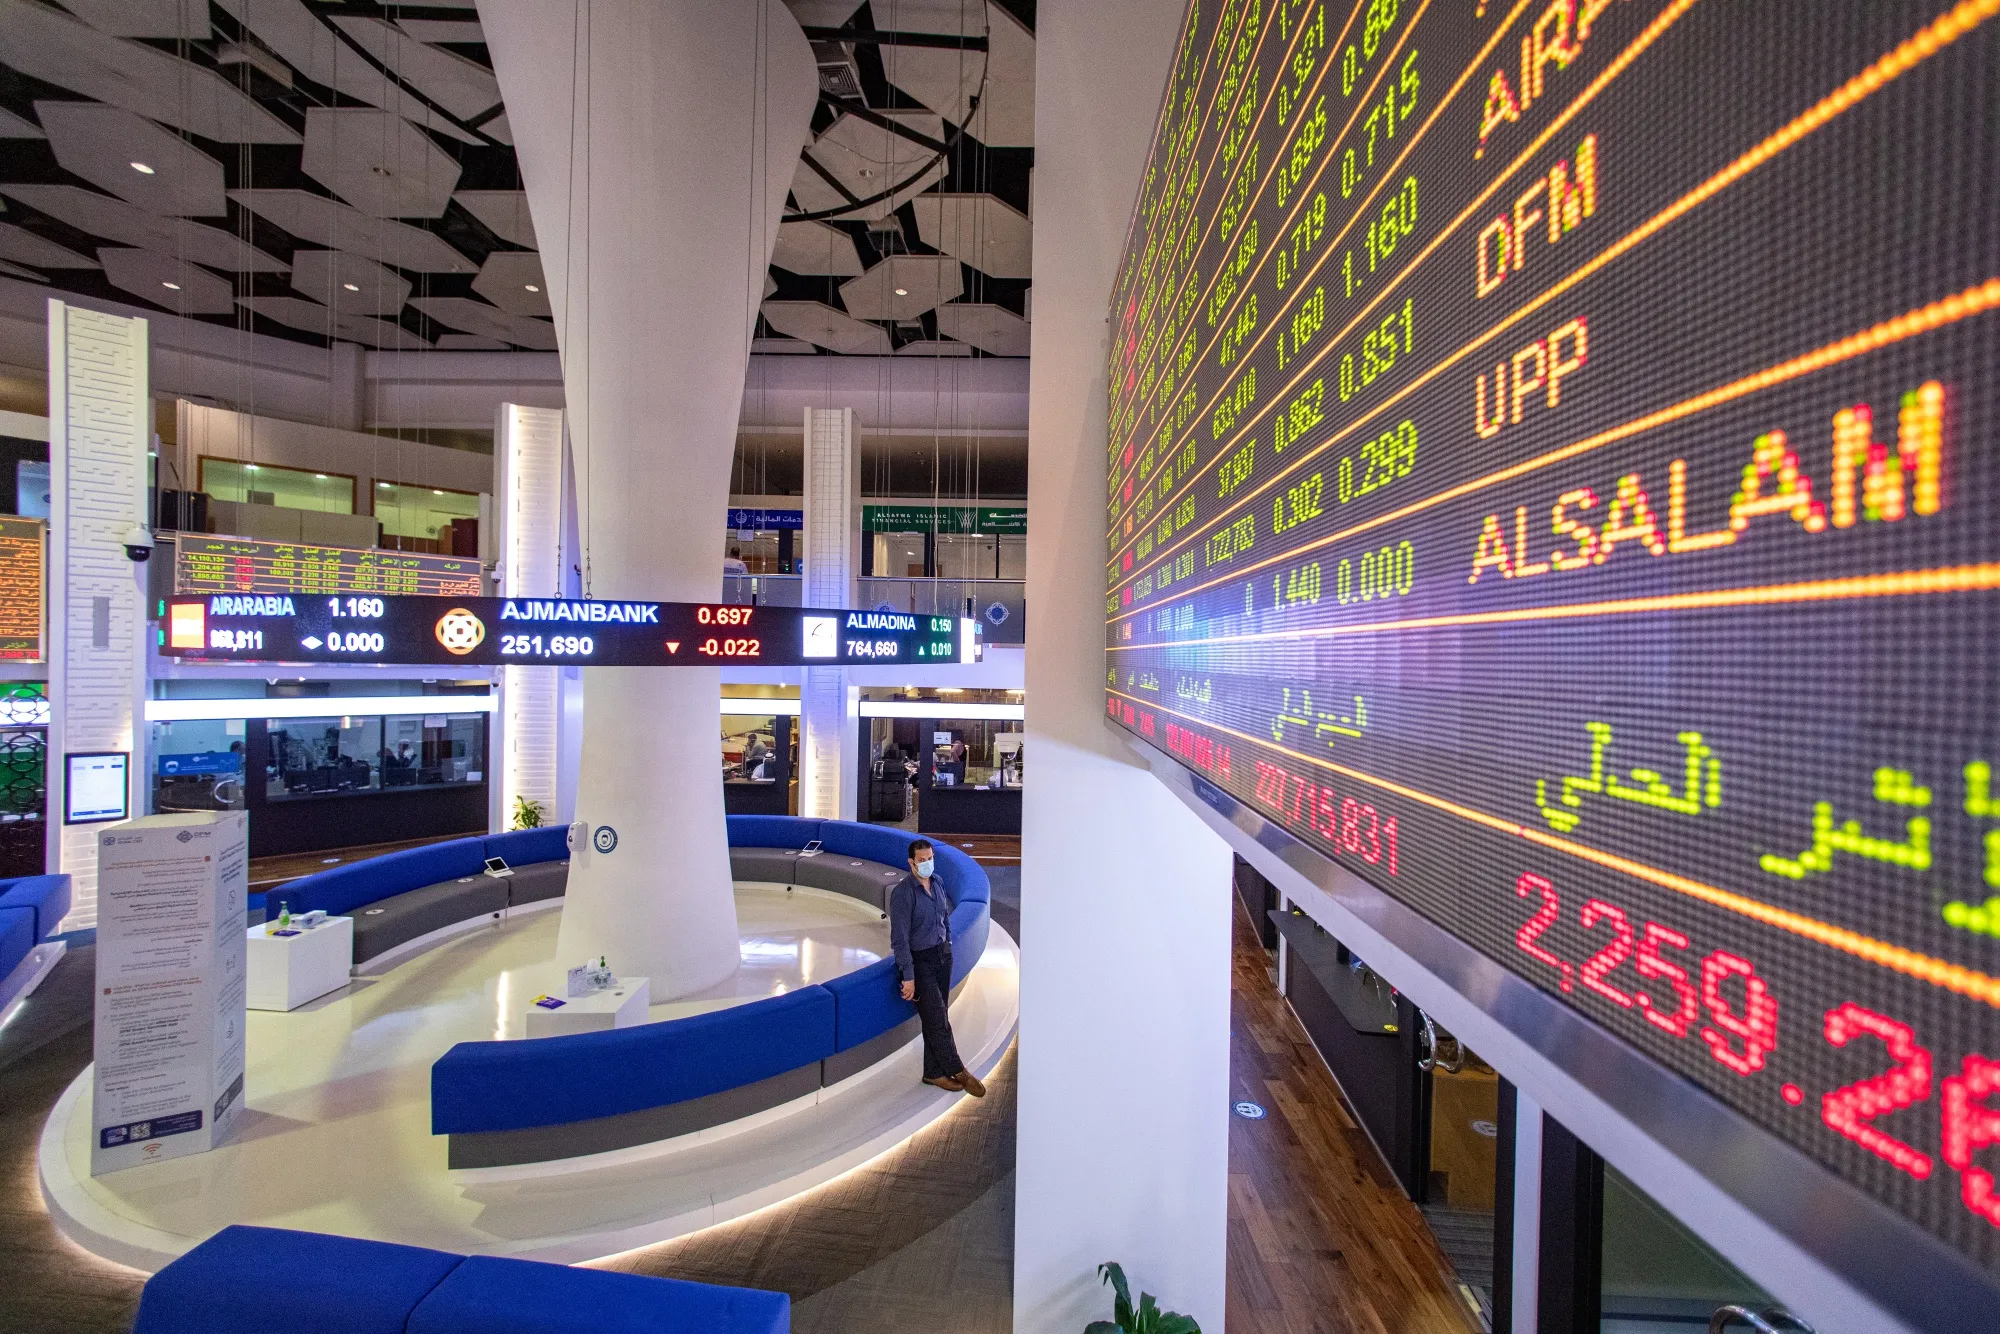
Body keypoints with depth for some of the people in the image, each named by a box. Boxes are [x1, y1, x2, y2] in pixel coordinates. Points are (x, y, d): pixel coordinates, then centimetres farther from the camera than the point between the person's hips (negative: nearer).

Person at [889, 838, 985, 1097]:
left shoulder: (938, 881, 0)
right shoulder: (902, 893, -21)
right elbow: (899, 938, -21)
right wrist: (908, 976, -20)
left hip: (942, 954, 7)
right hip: (919, 961, -7)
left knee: (938, 1017, 13)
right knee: (937, 1019, -2)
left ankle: (934, 1072, 26)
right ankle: (958, 1072, 14)